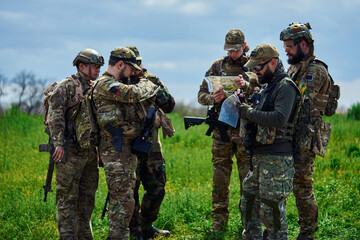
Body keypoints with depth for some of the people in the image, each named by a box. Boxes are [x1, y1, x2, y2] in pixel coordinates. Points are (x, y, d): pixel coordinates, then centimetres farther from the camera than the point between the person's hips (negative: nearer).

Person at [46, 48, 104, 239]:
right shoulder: (67, 86, -7)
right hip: (70, 151, -8)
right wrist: (59, 143, -20)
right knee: (67, 197, -5)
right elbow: (54, 116, -14)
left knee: (87, 197, 12)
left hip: (90, 151, 8)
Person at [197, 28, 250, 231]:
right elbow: (201, 95, 8)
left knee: (248, 176, 1)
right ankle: (219, 220, 13)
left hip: (245, 129, -2)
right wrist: (213, 98, -14)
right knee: (220, 176, 5)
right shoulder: (217, 66, 8)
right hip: (222, 129, 2)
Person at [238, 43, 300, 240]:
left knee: (271, 208, -6)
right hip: (259, 157, 10)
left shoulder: (285, 87, -12)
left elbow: (280, 119, -26)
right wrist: (244, 109, 6)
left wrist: (249, 112, -17)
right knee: (248, 202, 14)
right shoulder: (266, 87, 18)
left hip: (277, 159, -10)